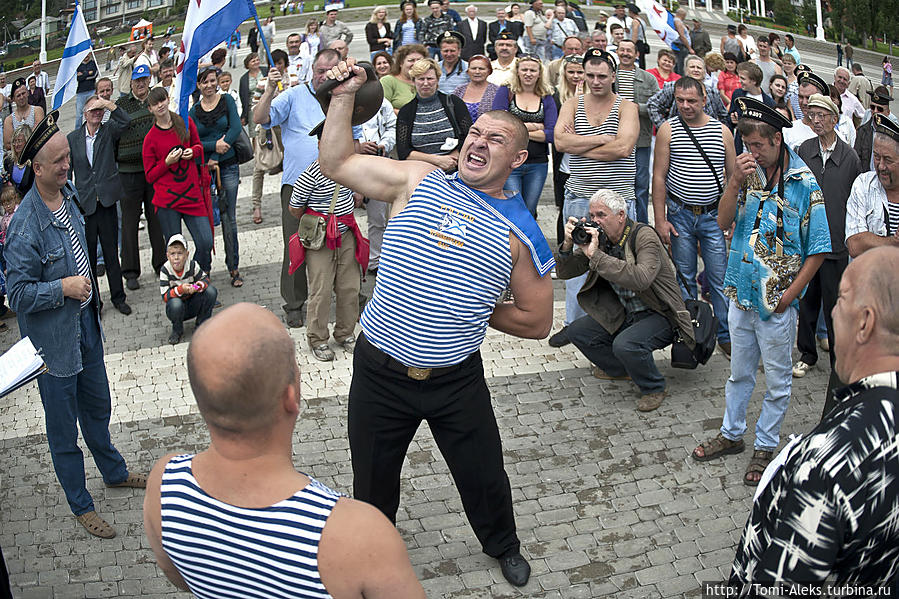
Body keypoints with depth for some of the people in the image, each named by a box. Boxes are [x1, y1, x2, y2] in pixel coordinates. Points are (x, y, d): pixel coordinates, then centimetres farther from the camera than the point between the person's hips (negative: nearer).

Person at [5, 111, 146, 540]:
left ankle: (114, 472, 48)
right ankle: (81, 506, 25)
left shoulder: (69, 194, -2)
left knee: (97, 405, 26)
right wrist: (64, 287, -28)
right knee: (63, 425, 10)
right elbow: (19, 294, -21)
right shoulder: (25, 226, -27)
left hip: (85, 320, 8)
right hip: (53, 336, -8)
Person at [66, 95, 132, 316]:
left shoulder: (109, 131, 5)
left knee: (111, 252, 6)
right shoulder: (72, 138, 6)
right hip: (84, 205, 1)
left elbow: (125, 121, -15)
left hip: (107, 201, 0)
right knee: (88, 254, 5)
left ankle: (118, 297, 16)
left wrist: (109, 105, -19)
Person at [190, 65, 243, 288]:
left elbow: (236, 128, -7)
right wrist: (215, 145, -19)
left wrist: (215, 158, -11)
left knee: (229, 219, 0)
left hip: (228, 167, -1)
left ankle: (234, 268, 8)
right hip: (203, 168, 1)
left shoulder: (227, 101, 3)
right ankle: (203, 268, 9)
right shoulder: (194, 110, 7)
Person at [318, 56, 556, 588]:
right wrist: (344, 95, -5)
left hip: (457, 380, 0)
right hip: (378, 370, 1)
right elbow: (337, 163, 3)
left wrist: (472, 309, -1)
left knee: (484, 477, 16)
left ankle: (504, 546, 47)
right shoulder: (420, 181, 0)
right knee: (373, 482, 18)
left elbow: (537, 321, 2)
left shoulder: (520, 233, -3)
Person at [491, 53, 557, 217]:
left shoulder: (547, 99, 8)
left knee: (529, 214, 10)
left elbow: (551, 134, -5)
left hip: (537, 165, 3)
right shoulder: (505, 92, 3)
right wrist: (535, 126, -9)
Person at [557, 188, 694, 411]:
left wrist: (595, 255, -40)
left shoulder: (644, 236, -21)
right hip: (625, 315, 8)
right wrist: (567, 245, -21)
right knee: (577, 331, -2)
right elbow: (565, 272, 0)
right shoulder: (598, 238, -1)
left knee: (625, 344, -32)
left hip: (659, 315, -8)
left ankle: (653, 388, -3)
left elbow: (641, 279, -40)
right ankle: (620, 369, 19)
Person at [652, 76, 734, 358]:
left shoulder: (722, 131, 2)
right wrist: (660, 219, -6)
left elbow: (733, 176, 8)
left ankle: (726, 335, 12)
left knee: (720, 279, 0)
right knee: (684, 278, 7)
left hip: (715, 216, 0)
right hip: (680, 215, 0)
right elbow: (659, 176, -1)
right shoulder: (668, 129, -1)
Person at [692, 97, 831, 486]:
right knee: (739, 372, 20)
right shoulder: (749, 174, 1)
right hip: (741, 293, 4)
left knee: (777, 380, 10)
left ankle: (766, 447, 25)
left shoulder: (804, 185, -12)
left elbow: (818, 251, -9)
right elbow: (724, 222, -3)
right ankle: (731, 435, 35)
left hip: (777, 302, -4)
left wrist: (789, 294, -12)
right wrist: (735, 181, -16)